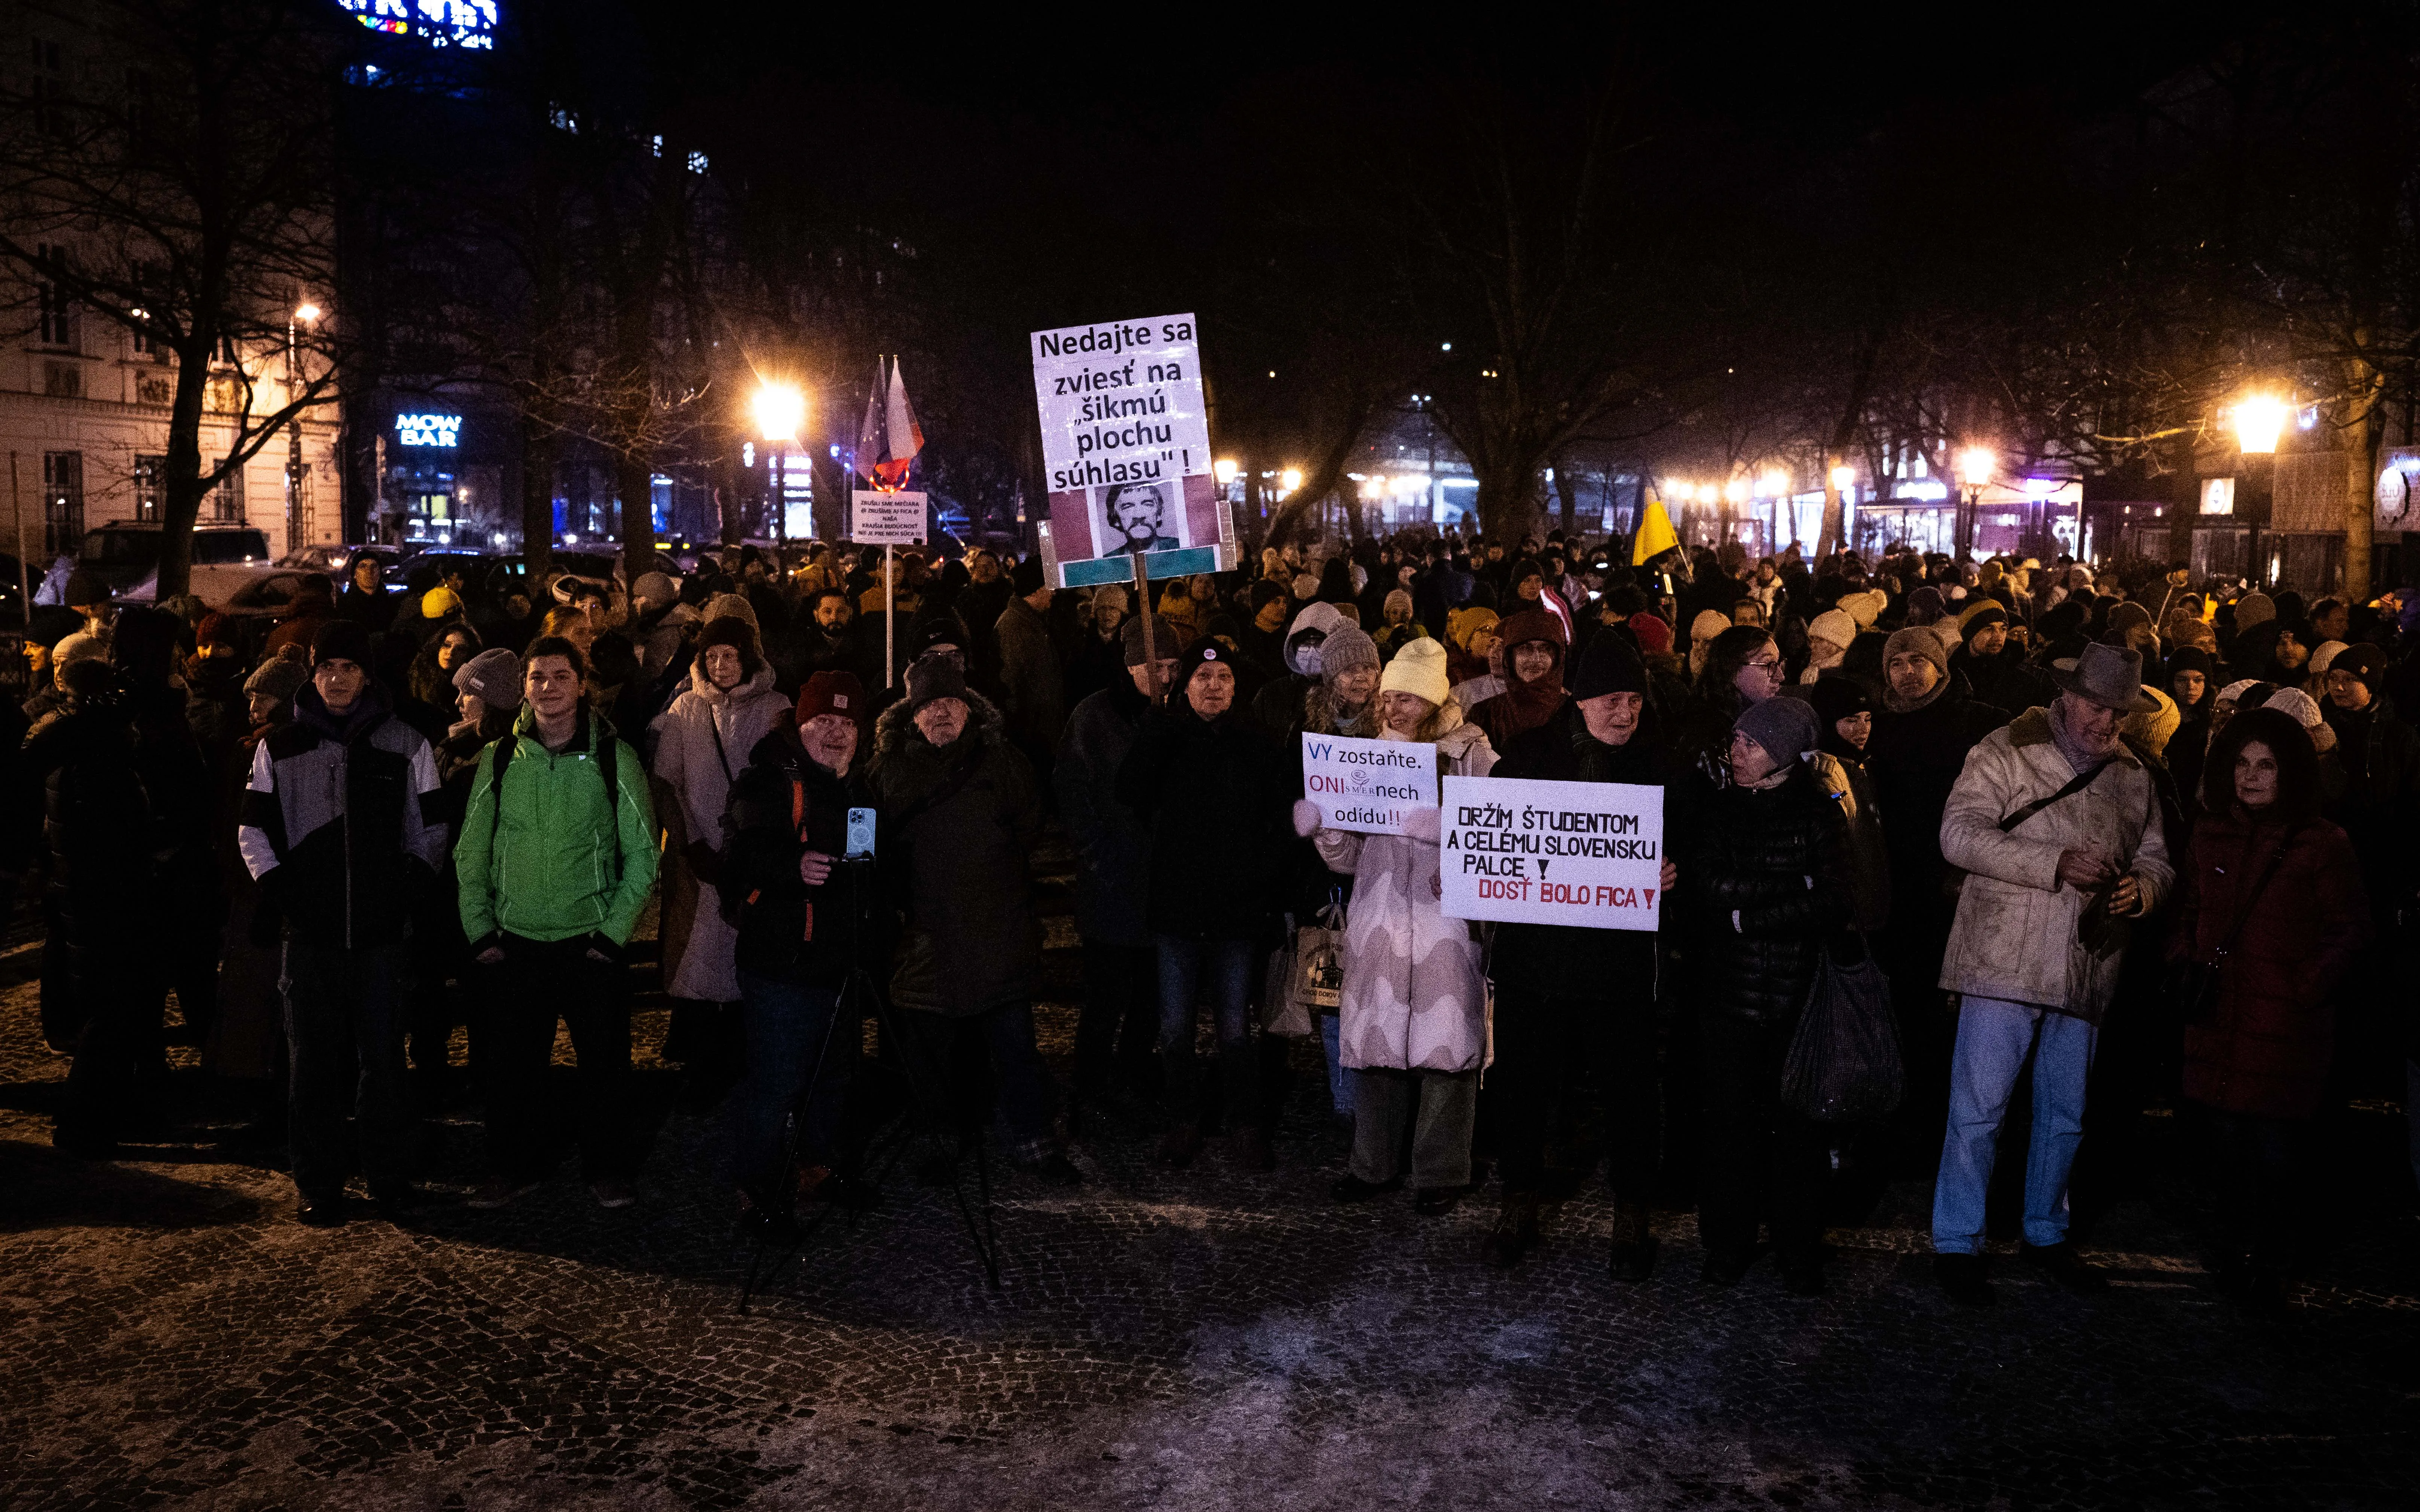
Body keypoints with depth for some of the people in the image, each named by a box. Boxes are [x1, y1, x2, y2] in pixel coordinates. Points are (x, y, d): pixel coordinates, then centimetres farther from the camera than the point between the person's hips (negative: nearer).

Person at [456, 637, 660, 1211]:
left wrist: (614, 932, -6)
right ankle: (516, 1168, 26)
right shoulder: (499, 759, 4)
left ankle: (609, 1170, 21)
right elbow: (471, 854, 10)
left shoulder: (614, 758, -3)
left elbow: (642, 854, 0)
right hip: (514, 945, 2)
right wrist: (480, 931, 3)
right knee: (511, 1063, 8)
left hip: (590, 944, -2)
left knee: (605, 1062, 4)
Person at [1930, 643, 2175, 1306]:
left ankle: (2045, 1233, 34)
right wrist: (2058, 864, -23)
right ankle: (1957, 1243, 11)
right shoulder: (2007, 752, -5)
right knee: (1978, 1110, -2)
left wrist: (2138, 889, -7)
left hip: (2086, 972, 5)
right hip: (2005, 964, -5)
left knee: (2065, 1115, 16)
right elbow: (1960, 834, -16)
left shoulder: (2134, 778, 12)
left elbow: (2157, 864, 18)